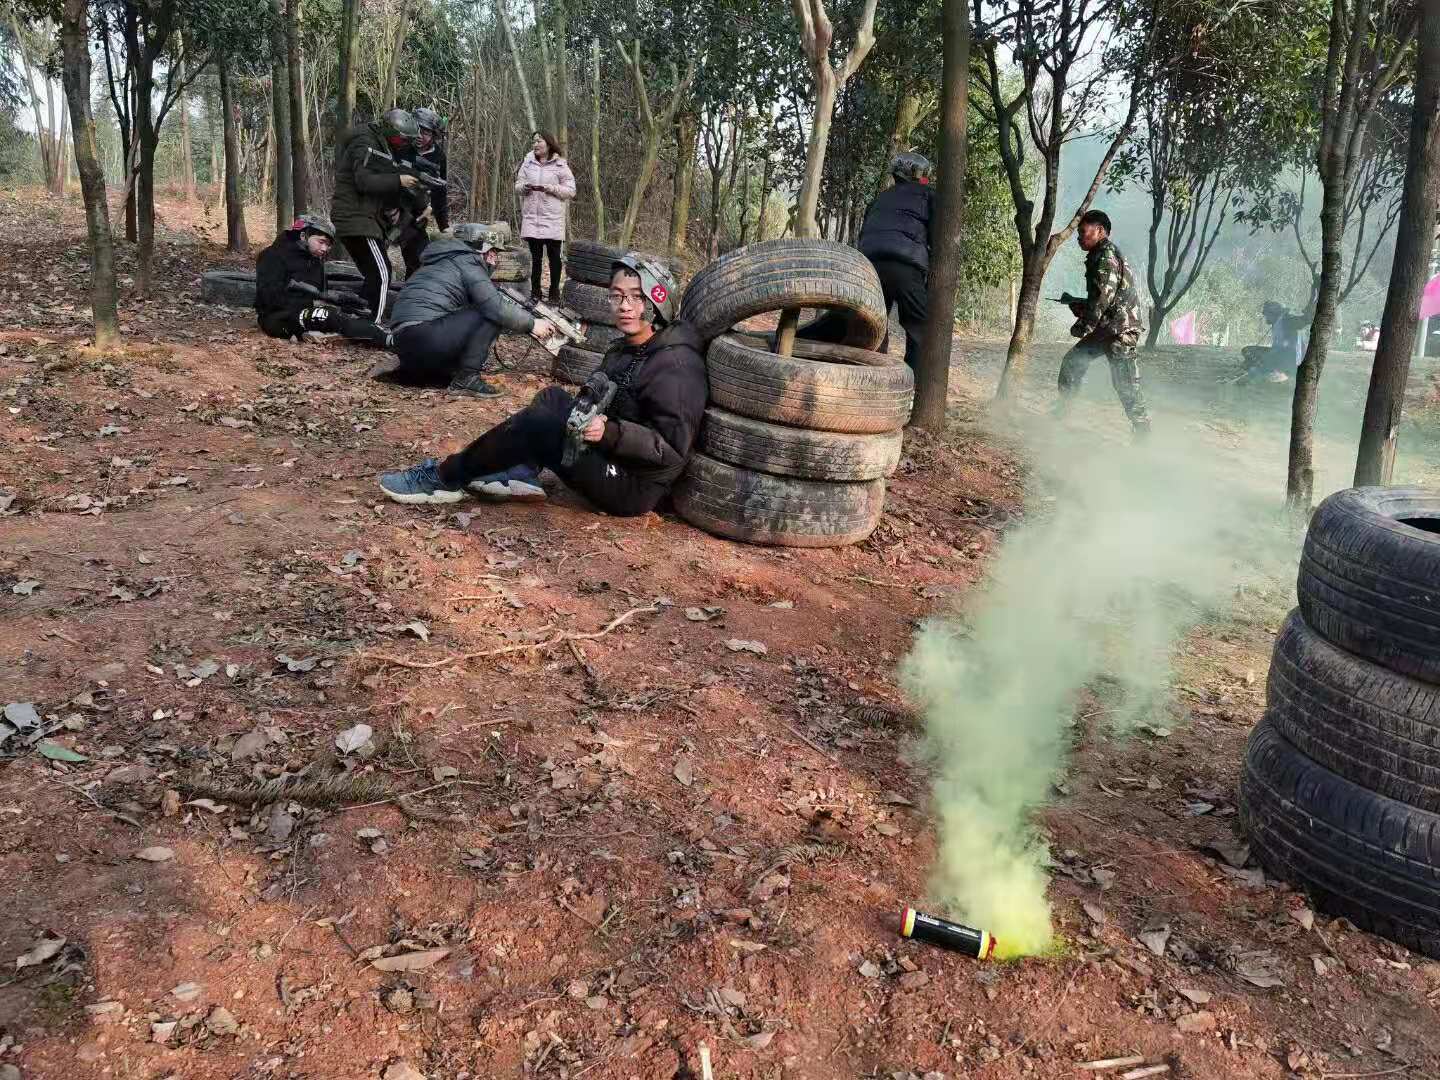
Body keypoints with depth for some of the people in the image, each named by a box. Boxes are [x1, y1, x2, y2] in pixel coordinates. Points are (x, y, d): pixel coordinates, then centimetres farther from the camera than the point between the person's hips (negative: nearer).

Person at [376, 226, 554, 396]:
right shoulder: (468, 263, -3)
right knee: (492, 318, -9)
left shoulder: (449, 260, 26)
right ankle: (467, 379, -10)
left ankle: (406, 369, 17)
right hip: (423, 335, -10)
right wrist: (531, 323, -6)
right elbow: (495, 307, -16)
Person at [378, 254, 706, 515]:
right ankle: (521, 474, -8)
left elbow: (673, 448, -23)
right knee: (552, 398, 6)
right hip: (611, 462, 9)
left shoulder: (676, 365, -18)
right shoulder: (624, 350, 12)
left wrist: (611, 433, -32)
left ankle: (445, 478, -2)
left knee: (534, 423, -16)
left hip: (636, 489, -9)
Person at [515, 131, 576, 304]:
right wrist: (525, 187, -10)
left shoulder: (560, 166, 1)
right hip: (532, 218, 3)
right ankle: (535, 291, 14)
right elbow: (518, 185, 13)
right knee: (535, 255, 6)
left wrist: (550, 188, -14)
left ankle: (554, 291, 12)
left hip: (553, 219, -3)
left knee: (554, 255, 1)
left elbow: (571, 191, -2)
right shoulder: (527, 164, 11)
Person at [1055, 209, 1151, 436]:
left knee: (1124, 383, -8)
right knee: (1073, 361, 13)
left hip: (1120, 329, -10)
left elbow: (1104, 296, -22)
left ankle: (1143, 431, -2)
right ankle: (1061, 412, 20)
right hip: (1105, 328, 10)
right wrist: (1081, 306, 12)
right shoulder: (1099, 256, 17)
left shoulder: (1106, 255, -14)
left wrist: (1083, 326, -17)